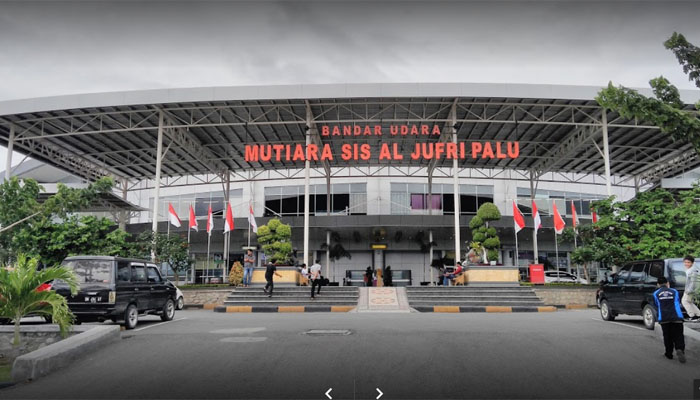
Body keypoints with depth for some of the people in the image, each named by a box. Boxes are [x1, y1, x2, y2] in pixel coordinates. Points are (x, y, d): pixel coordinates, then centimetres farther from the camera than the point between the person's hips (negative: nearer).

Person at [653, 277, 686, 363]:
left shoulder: (656, 293, 11)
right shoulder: (674, 291, 13)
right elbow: (678, 303, 27)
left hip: (663, 318, 0)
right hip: (677, 317, 0)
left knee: (667, 337, 12)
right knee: (678, 336, 1)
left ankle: (669, 353, 15)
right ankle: (680, 349, -23)